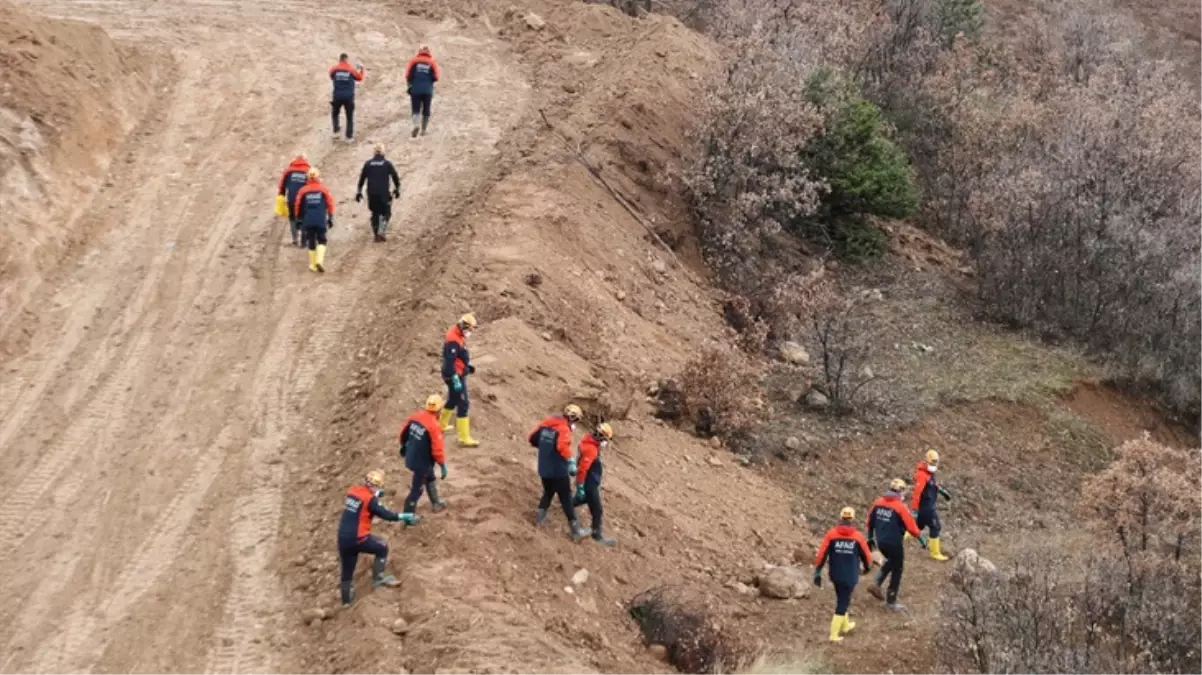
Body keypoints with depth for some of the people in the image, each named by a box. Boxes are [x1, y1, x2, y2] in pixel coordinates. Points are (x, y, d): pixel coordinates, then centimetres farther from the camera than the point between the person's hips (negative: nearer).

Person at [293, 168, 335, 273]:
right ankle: (320, 260, -15)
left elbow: (298, 206, 5)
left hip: (308, 221, 1)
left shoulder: (303, 191, 2)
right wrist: (330, 218, 7)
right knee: (321, 240, 7)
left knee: (311, 242, 11)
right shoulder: (323, 190, 0)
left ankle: (313, 265, 12)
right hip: (321, 220, -1)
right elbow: (330, 204, 0)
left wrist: (299, 219, 16)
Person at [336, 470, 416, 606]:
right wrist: (403, 517, 3)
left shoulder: (352, 491, 7)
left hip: (343, 538, 6)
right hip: (357, 539, -6)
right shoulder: (370, 499, -12)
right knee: (382, 548, 16)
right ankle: (378, 577, 17)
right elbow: (384, 514, -9)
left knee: (347, 570, 16)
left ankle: (347, 600, 25)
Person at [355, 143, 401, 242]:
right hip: (384, 193, -3)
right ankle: (381, 232, -11)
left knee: (375, 213, 15)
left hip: (371, 193, 3)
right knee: (386, 213, 7)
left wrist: (359, 191, 14)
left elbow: (362, 178, 7)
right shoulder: (387, 164, -3)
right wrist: (397, 189, 15)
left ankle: (376, 234, 13)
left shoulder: (367, 164, 4)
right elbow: (395, 177, 2)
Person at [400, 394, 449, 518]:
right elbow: (437, 449, -26)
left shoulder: (416, 416, -7)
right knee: (417, 489, 7)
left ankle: (436, 503, 47)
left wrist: (403, 445, 27)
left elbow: (404, 431, 8)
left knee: (430, 478, 30)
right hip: (422, 462, -8)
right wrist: (443, 465, -13)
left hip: (410, 457, 8)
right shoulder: (434, 426, -28)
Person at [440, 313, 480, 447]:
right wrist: (456, 381, -28)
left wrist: (468, 365, 14)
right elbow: (449, 362, -28)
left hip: (459, 374, 10)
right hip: (455, 376, -10)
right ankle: (464, 438, -6)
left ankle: (441, 425, 46)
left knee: (453, 400, 27)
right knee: (462, 405, -8)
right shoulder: (453, 340, -26)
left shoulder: (459, 336, 6)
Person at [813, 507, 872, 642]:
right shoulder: (857, 536, -10)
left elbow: (822, 554, -8)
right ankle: (834, 634, 2)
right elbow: (866, 554, 2)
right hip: (850, 576, -3)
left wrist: (817, 572, 0)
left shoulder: (831, 534, -7)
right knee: (843, 603, 4)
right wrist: (867, 567, 24)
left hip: (835, 575, 3)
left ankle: (845, 625, 41)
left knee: (842, 599, 24)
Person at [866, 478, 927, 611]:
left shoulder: (878, 503, 2)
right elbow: (911, 526, -15)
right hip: (894, 543, -6)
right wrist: (921, 538, -3)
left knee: (891, 562, 31)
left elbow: (870, 522, 10)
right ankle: (891, 601, 14)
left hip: (880, 541, 6)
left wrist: (870, 538, 23)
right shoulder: (900, 507, -16)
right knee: (897, 570, 9)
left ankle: (876, 584, 16)